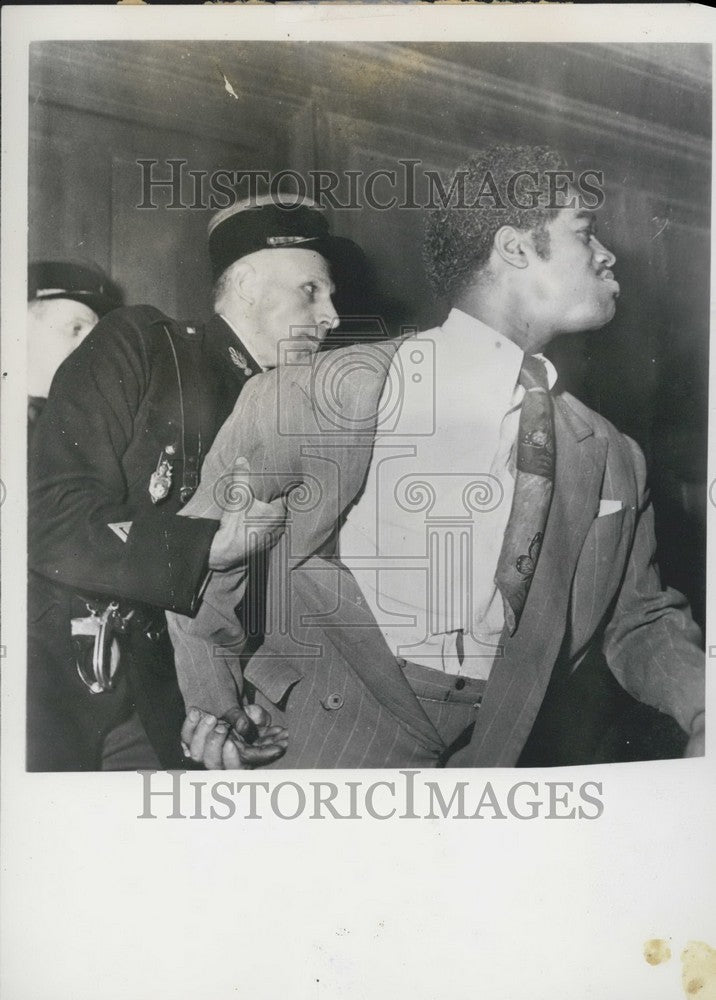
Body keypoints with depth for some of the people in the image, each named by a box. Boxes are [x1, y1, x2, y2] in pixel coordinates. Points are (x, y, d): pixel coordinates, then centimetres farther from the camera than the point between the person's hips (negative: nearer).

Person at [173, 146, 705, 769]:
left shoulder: (613, 460, 4)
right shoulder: (345, 391, -11)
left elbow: (639, 621, 13)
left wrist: (701, 703, -7)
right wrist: (212, 699, 2)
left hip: (494, 744, 3)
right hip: (334, 723, -2)